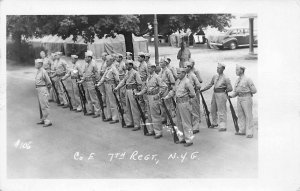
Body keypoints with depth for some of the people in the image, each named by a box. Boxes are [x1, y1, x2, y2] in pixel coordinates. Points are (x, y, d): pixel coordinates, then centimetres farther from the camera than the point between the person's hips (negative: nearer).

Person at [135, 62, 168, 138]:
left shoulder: (156, 77, -12)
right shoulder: (148, 77, 12)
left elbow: (164, 86, -16)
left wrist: (158, 94, -18)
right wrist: (140, 93, 12)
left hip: (154, 97, -8)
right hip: (148, 97, 8)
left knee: (155, 115, -4)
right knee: (150, 115, 14)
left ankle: (158, 132, 3)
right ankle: (151, 130, 25)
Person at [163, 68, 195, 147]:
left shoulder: (187, 82, -15)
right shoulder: (178, 81, 11)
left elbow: (192, 94, -14)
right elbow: (173, 91, 19)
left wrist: (186, 96, 3)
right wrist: (166, 97, 11)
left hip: (184, 103, -9)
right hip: (178, 103, 9)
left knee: (186, 123, -4)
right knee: (179, 122, 15)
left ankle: (189, 140, 5)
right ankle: (182, 138, 27)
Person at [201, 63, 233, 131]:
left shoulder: (225, 78, -11)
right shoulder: (215, 77, 8)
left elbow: (230, 88, -8)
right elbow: (210, 84, 17)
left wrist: (223, 90, 0)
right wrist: (203, 90, 14)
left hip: (221, 94, -7)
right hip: (214, 94, 7)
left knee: (221, 111, -4)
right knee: (213, 109, 18)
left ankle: (223, 126, 1)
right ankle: (214, 123, 36)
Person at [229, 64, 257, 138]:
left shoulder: (247, 79, -11)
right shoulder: (237, 80, 11)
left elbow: (254, 90, -9)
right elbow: (235, 91, 15)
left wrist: (246, 92, -3)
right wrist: (231, 95, -2)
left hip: (246, 99, -7)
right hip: (239, 99, 8)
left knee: (248, 116, -3)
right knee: (241, 115, 10)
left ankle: (249, 133, 0)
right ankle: (242, 131, 19)